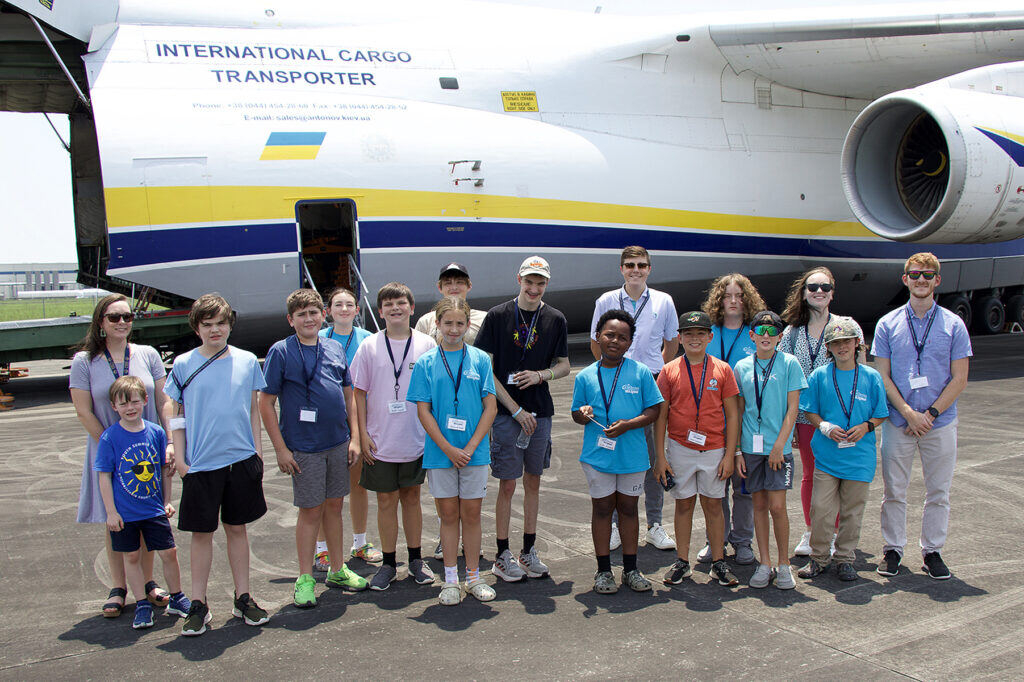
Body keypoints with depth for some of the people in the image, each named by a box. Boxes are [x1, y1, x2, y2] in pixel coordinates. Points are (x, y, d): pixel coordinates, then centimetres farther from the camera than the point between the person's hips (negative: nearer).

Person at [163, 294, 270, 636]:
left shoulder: (247, 361, 4)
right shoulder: (183, 364, 0)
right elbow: (176, 414, 4)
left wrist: (257, 450, 7)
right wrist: (179, 457, 0)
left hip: (241, 459, 1)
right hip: (200, 463, -1)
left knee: (237, 528, 10)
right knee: (202, 532, 5)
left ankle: (243, 598, 21)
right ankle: (198, 605, 15)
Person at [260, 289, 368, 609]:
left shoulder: (335, 348, 7)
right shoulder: (280, 352, -7)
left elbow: (349, 395, 14)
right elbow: (266, 403, -7)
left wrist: (354, 437, 6)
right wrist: (281, 449, -11)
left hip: (338, 444, 4)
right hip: (303, 447, -4)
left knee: (334, 506, 14)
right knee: (311, 511, 2)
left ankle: (338, 570, 27)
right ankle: (305, 579, 16)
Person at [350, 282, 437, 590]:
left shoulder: (426, 344, 0)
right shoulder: (370, 347, -1)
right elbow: (359, 392, 2)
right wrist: (363, 433, -3)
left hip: (416, 440, 1)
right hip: (381, 442, -1)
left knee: (412, 497, 12)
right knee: (386, 500, 7)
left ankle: (416, 559, 24)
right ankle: (388, 563, 19)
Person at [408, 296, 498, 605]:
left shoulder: (480, 359, 1)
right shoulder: (426, 362, 0)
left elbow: (490, 407, -1)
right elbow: (423, 411, -3)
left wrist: (470, 447, -10)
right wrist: (449, 449, -11)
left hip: (474, 452, 0)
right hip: (440, 452, 0)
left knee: (471, 513, 7)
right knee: (448, 514, 7)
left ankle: (473, 576, 19)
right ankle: (450, 580, 17)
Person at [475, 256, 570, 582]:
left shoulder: (555, 319, 5)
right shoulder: (498, 316, -4)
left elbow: (564, 365, 12)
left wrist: (541, 375, -11)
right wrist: (516, 409, -10)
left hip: (541, 411, 3)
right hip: (506, 412, -3)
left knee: (533, 481, 11)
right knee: (507, 484, -1)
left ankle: (529, 552, 22)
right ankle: (503, 556, 11)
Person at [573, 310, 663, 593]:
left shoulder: (641, 372, -1)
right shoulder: (586, 376, 2)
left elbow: (653, 410, -1)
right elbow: (577, 414, 8)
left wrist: (628, 424, -16)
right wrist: (583, 414, -15)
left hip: (633, 454, 0)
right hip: (598, 455, 0)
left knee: (628, 507, 12)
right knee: (602, 508, 7)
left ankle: (630, 569, 24)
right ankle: (603, 570, 19)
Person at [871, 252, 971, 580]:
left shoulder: (953, 325, 2)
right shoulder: (888, 324, 2)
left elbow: (959, 378, -1)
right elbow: (883, 376, 0)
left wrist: (930, 413, -10)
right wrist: (909, 413, -11)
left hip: (940, 421, 0)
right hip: (898, 421, 0)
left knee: (938, 491, 7)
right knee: (894, 490, 5)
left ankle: (932, 551, 19)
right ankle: (892, 549, 18)